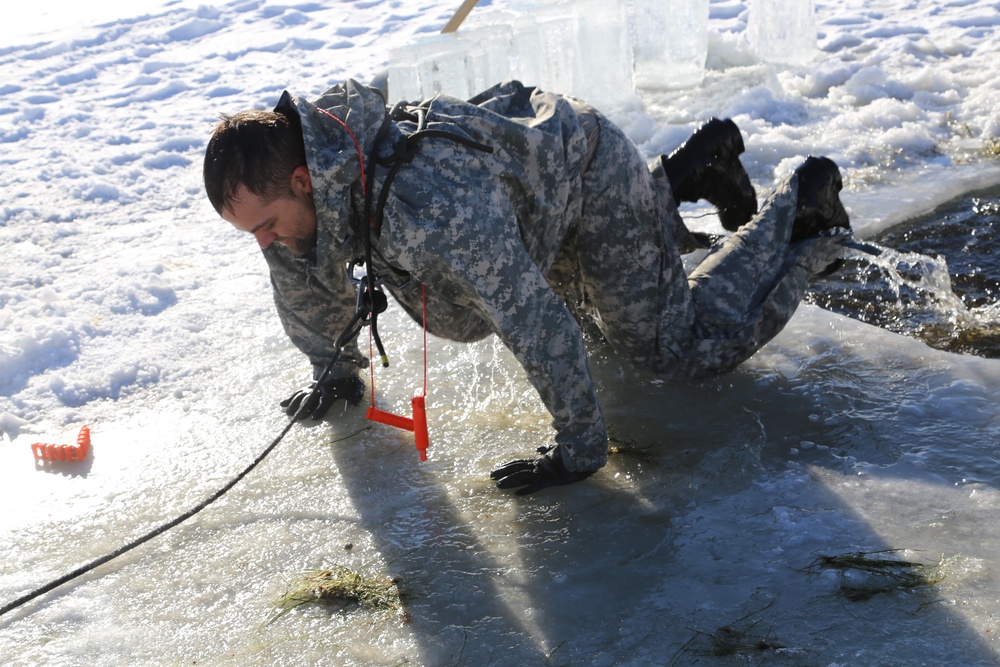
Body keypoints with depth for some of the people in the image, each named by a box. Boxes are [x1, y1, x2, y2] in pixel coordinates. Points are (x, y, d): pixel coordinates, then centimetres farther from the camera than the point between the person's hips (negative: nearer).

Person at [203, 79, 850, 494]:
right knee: (592, 306, 31)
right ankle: (694, 165, 39)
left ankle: (801, 203, 18)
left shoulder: (434, 208, -47)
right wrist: (334, 372, 12)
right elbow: (305, 285, 0)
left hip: (591, 171, -8)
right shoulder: (303, 158, -20)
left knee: (682, 346, 1)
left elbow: (538, 325, -42)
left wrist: (580, 450, -31)